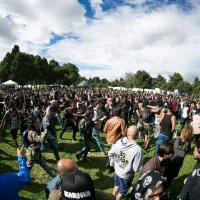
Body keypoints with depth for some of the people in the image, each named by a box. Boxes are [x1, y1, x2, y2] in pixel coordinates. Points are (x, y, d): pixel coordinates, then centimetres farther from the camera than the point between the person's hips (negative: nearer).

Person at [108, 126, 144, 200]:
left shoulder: (119, 142, -16)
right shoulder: (138, 149, -33)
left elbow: (110, 153, -2)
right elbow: (137, 168, -24)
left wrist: (112, 163, 13)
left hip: (117, 171, 6)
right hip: (126, 175, -5)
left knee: (117, 185, 35)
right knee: (122, 191, 24)